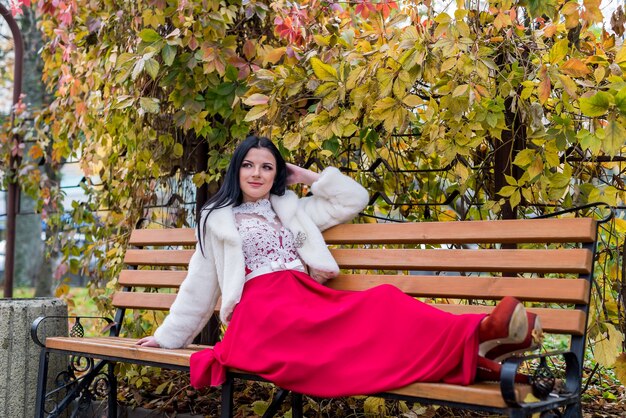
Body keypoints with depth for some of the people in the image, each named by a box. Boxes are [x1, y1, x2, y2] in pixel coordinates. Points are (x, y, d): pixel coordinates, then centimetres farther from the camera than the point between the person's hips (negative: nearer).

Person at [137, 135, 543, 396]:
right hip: (264, 312, -5)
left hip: (310, 299, 5)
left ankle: (471, 340, -54)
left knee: (383, 301, -32)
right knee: (370, 315, -35)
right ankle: (473, 338, -55)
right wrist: (168, 337, 23)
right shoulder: (217, 219, 19)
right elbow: (200, 284, 22)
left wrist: (308, 177, 22)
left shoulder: (293, 210, 27)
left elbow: (354, 197, 25)